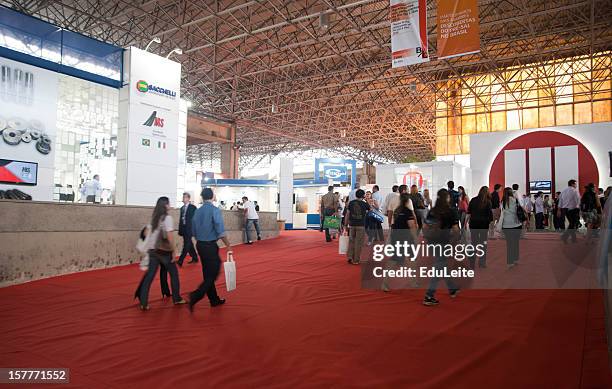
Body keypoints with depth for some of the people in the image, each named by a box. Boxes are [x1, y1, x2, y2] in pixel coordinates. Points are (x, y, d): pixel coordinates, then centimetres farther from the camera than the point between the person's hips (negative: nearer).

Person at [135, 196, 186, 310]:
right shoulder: (167, 218, -12)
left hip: (153, 250, 6)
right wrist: (174, 251, -13)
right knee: (174, 273, 11)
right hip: (164, 251, -6)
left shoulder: (153, 217, 10)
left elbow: (147, 232, 14)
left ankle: (143, 303, 2)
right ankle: (177, 299, 20)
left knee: (149, 275, 6)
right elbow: (169, 236, -18)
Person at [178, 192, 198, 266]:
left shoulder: (193, 207, -7)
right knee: (189, 244, 14)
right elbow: (181, 219, 15)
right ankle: (194, 258, 26)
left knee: (186, 245, -7)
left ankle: (180, 261, -9)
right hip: (183, 229, 7)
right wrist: (180, 230, 11)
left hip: (189, 229, -7)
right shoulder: (182, 208, 13)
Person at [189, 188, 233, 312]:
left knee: (208, 274, 14)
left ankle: (214, 299, 24)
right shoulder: (215, 210, -13)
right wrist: (228, 245, -12)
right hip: (211, 246, -7)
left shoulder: (197, 211, 6)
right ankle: (196, 296, -14)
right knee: (213, 274, 1)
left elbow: (194, 232, 12)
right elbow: (220, 231, -19)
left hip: (200, 245, 7)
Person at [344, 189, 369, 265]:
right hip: (361, 225, -2)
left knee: (351, 241, 15)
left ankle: (349, 257, 10)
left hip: (352, 225, 2)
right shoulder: (364, 204, -3)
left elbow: (347, 214, 2)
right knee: (358, 243, 4)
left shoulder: (351, 203, 1)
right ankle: (356, 260, 7)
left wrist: (346, 224, 8)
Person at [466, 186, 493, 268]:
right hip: (484, 224, -2)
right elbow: (490, 215, -5)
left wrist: (466, 223, 8)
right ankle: (482, 263, 11)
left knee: (474, 243, 6)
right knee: (483, 243, 8)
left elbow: (468, 213, 2)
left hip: (473, 223, 2)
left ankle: (472, 263, 7)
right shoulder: (488, 202, -4)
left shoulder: (473, 200, 2)